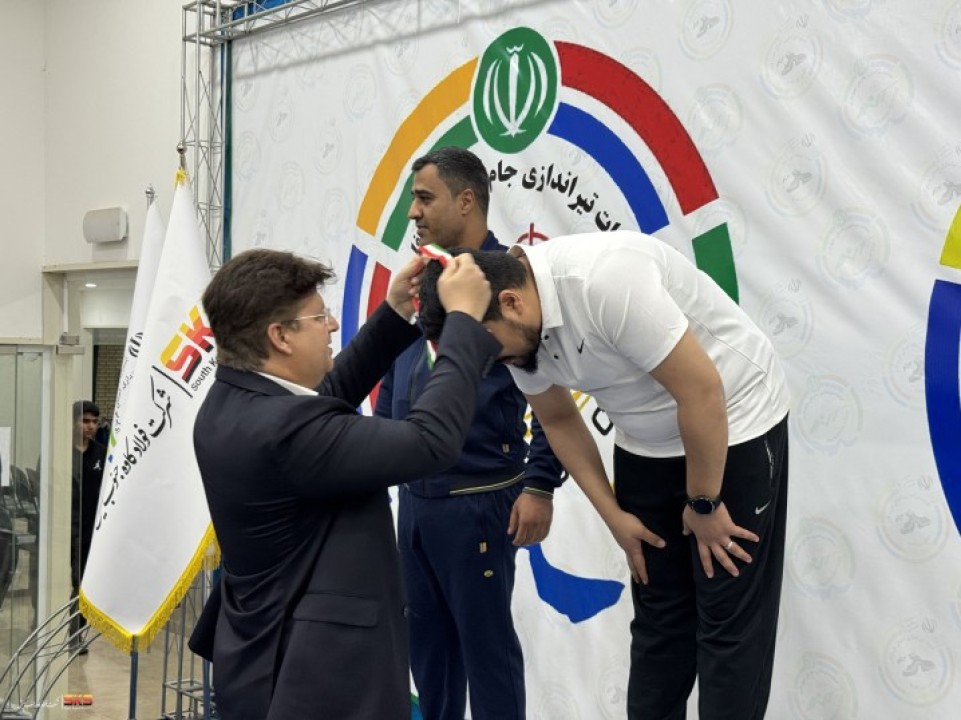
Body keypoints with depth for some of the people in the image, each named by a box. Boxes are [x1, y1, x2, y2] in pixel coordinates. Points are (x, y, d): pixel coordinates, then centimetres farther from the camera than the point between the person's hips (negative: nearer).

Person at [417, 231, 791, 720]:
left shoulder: (605, 278, -33)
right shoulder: (520, 325, -9)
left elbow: (702, 392, -28)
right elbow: (559, 419, 7)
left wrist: (703, 504, -16)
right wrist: (613, 515, 4)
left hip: (733, 426, -6)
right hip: (647, 445, 7)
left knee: (729, 619, -2)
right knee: (658, 616, 8)